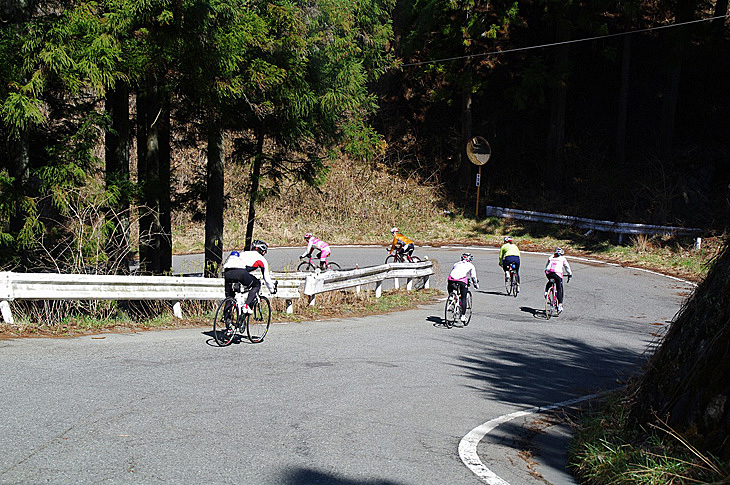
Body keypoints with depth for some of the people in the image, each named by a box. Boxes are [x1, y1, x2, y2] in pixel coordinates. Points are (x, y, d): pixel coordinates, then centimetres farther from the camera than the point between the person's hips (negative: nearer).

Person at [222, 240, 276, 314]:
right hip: (240, 272, -5)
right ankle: (246, 306, 3)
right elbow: (266, 277, 29)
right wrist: (272, 289, 44)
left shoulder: (244, 253, 40)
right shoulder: (260, 258, 24)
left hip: (227, 272, 5)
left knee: (229, 295, 28)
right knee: (257, 285, 20)